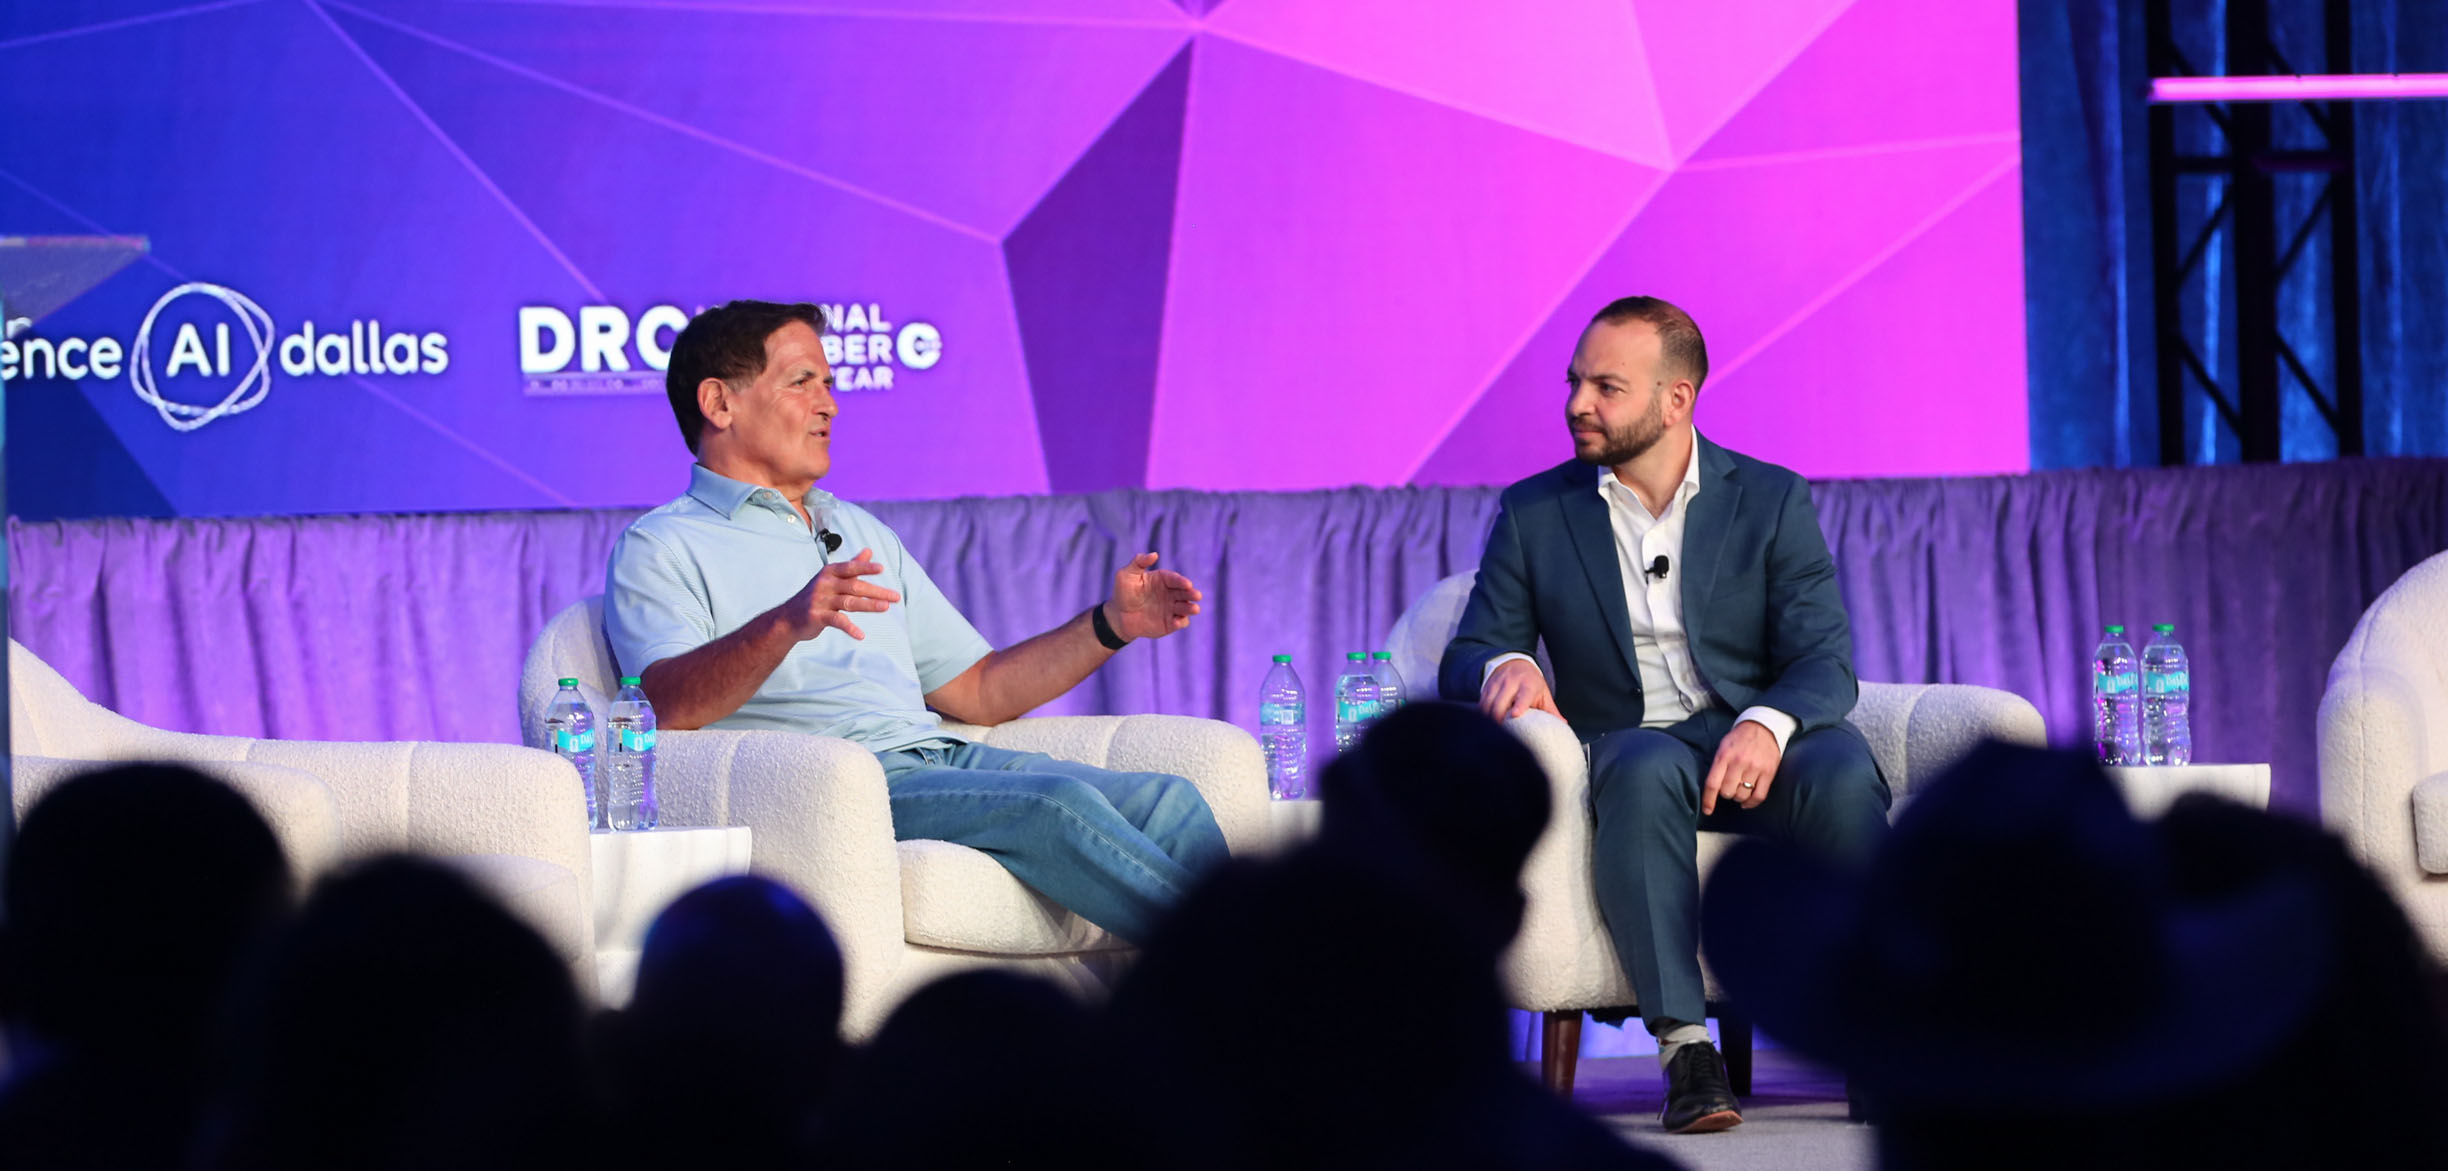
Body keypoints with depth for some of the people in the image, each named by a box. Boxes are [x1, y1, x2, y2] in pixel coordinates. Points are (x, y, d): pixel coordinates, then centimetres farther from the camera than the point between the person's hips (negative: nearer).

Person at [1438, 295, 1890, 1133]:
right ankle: (1684, 1048, -43)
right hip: (1632, 744, 0)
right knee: (1645, 770, -37)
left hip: (1757, 748, 0)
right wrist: (1505, 665, -18)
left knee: (1842, 773, -34)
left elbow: (1825, 661, -3)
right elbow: (1464, 662, 9)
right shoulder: (1534, 515, 10)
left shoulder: (1772, 501, 6)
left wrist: (1768, 725, -27)